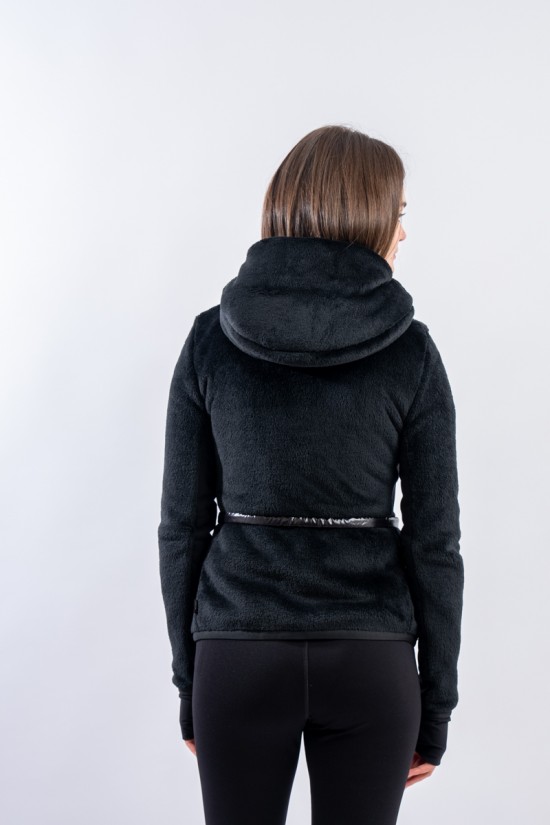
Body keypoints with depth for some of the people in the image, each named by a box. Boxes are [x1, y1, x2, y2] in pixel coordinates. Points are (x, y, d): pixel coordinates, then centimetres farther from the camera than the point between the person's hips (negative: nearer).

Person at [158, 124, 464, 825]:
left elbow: (182, 524, -1)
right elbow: (434, 542, -4)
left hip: (239, 658, 1)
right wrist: (435, 709, 6)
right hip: (370, 663, 0)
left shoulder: (210, 339, -3)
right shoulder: (410, 351, -6)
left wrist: (188, 679, 9)